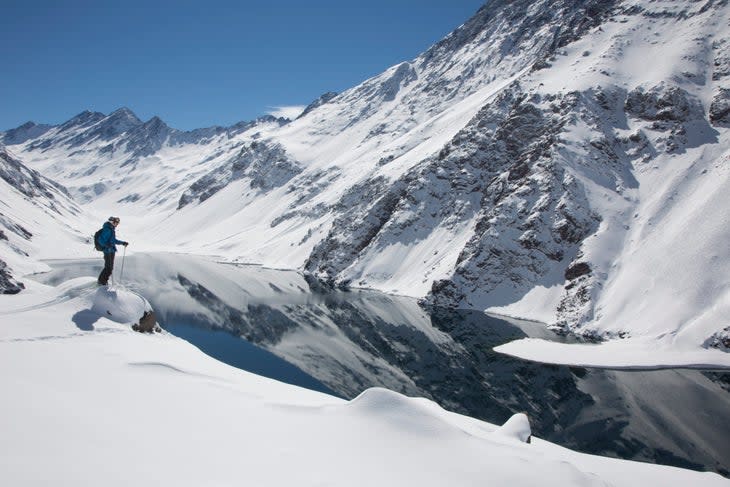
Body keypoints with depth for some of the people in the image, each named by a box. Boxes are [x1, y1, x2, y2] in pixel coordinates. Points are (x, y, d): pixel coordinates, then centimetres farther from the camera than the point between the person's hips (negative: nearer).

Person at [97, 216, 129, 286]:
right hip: (108, 251, -9)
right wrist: (107, 245, -34)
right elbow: (101, 240, -19)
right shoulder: (107, 229, -14)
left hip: (112, 251, 9)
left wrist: (123, 243, 26)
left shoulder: (112, 229, 15)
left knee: (110, 267, 11)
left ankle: (104, 280, 22)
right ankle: (101, 281, 5)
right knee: (108, 267, -6)